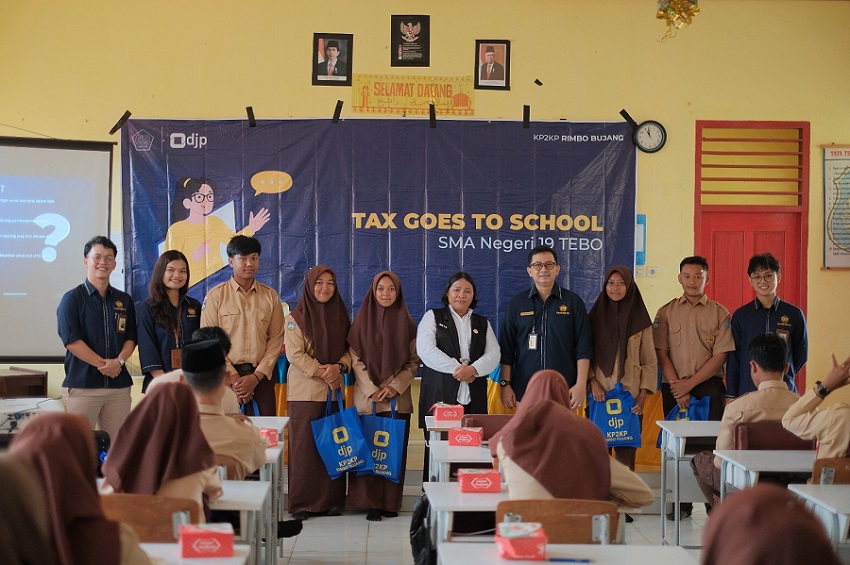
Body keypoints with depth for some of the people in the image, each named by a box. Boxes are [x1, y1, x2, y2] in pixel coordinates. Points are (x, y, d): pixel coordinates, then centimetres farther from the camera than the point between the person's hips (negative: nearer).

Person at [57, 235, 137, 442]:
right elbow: (71, 341, -7)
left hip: (119, 385, 4)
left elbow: (131, 338, 11)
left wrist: (119, 361, -9)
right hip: (82, 384, -4)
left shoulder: (124, 300, 14)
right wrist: (103, 364, -12)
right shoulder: (72, 299, 1)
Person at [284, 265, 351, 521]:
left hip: (334, 391, 4)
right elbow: (295, 354, -9)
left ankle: (331, 499, 11)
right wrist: (322, 372, -15)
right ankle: (302, 502, 3)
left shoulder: (340, 315, 11)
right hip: (305, 391, -4)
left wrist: (339, 367, -9)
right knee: (304, 445, -3)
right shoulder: (296, 317, -3)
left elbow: (349, 348, 11)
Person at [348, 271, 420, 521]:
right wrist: (373, 390, -10)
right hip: (367, 397, -1)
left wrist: (395, 387, -8)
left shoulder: (406, 322, 6)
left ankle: (391, 503, 9)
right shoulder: (362, 321, 4)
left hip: (398, 398, 1)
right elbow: (356, 360, 0)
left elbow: (414, 362, 5)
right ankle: (371, 504, 2)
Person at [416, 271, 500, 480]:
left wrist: (473, 369, -12)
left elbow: (494, 354, 8)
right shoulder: (433, 317, 11)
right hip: (440, 396, -3)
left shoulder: (482, 323, 21)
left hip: (473, 399, 3)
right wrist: (457, 368, -10)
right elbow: (425, 349, -4)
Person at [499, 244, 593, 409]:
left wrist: (581, 384, -4)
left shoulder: (573, 302, 6)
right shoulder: (516, 303, 10)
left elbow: (583, 348, 3)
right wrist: (505, 384, 3)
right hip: (525, 392, 1)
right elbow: (506, 348, 10)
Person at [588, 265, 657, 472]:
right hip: (600, 395, 1)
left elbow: (650, 362, 6)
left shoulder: (640, 319, 6)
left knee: (626, 452, -5)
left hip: (630, 398, 0)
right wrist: (593, 382, -8)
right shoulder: (596, 317, 9)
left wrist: (643, 395, -3)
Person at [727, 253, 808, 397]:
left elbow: (801, 354, 12)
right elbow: (733, 358, 4)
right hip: (747, 391, 0)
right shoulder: (740, 316, 4)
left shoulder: (794, 314, 3)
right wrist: (731, 396, 1)